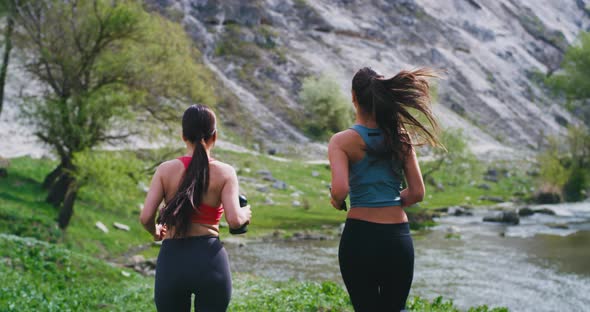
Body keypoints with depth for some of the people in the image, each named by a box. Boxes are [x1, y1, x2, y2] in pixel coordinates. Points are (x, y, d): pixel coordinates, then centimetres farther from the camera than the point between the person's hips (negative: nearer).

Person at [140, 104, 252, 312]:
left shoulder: (165, 170, 1)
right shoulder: (224, 172, -2)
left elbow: (146, 217, -6)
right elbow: (234, 220, -12)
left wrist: (155, 232, 15)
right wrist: (245, 214, 10)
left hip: (172, 258, 1)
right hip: (209, 258, -1)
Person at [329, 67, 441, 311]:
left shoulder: (342, 140, -8)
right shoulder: (401, 137, 3)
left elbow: (340, 189, -20)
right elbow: (417, 193, 3)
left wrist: (337, 202, 1)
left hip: (360, 235, -3)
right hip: (398, 237, 3)